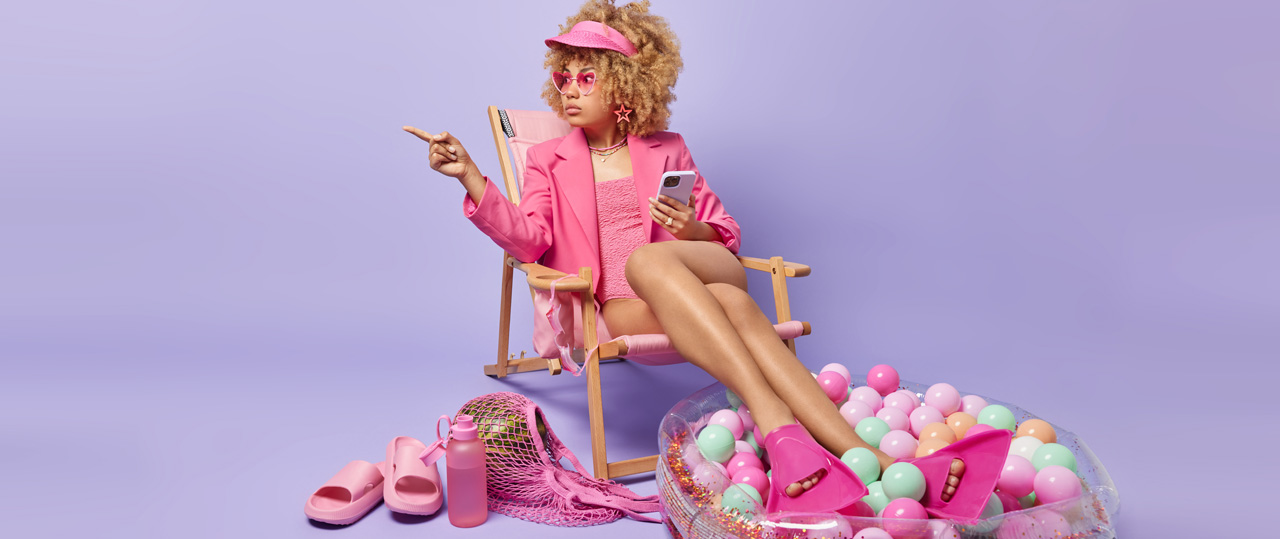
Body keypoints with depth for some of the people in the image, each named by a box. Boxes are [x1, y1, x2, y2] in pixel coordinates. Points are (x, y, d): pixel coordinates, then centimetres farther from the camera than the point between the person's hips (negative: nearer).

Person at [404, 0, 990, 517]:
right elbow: (528, 238, -2)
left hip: (708, 277, 0)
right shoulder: (548, 161, 17)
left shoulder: (666, 151, 19)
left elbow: (726, 234, 17)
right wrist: (470, 176, -14)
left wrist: (692, 230, -6)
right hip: (619, 308, 0)